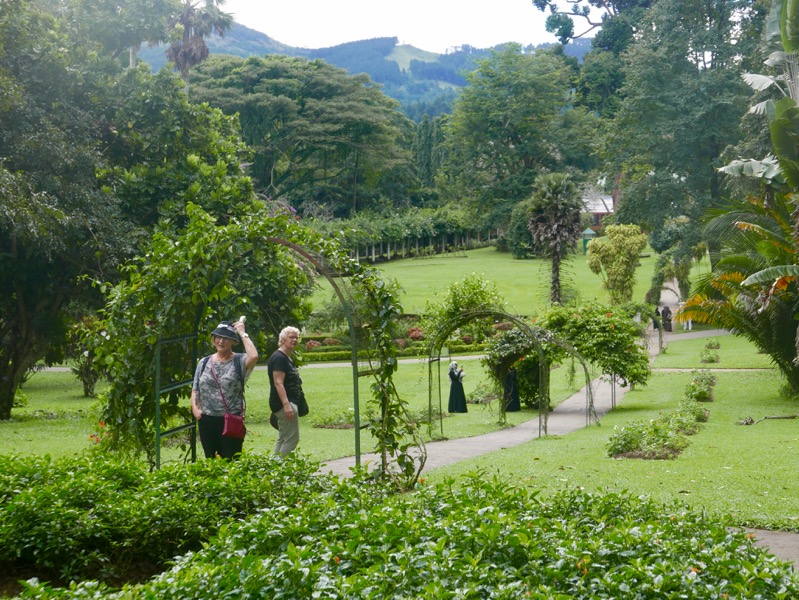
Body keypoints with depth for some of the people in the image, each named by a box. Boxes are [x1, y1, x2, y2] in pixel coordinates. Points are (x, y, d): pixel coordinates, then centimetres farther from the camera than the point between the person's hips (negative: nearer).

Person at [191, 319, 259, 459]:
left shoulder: (239, 361, -2)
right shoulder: (204, 363, 12)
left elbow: (253, 356, -25)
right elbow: (195, 389, 16)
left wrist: (242, 333, -14)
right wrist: (195, 407, -3)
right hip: (207, 420, 4)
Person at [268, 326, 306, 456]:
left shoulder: (287, 358, 18)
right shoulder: (279, 358, -14)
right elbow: (278, 383, -22)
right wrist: (286, 405, -29)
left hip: (288, 403, 11)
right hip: (284, 403, -11)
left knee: (282, 439, 13)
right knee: (292, 438, -13)